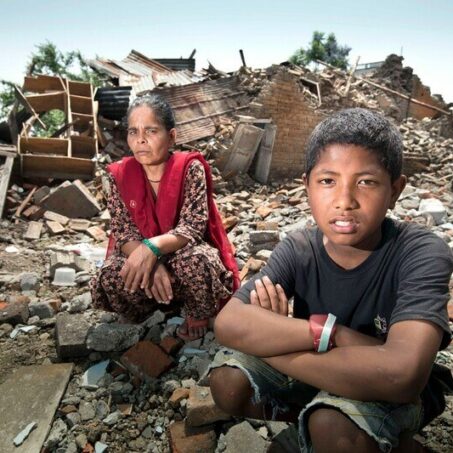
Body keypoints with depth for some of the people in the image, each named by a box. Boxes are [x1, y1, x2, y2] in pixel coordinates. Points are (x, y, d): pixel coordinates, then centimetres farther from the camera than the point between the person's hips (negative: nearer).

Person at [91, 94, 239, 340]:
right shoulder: (120, 174, -8)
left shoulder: (190, 168, -17)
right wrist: (152, 264, -30)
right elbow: (122, 232, -10)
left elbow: (193, 227, -24)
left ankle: (198, 315, -3)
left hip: (185, 254, -2)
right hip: (141, 256, 3)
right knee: (111, 276, -28)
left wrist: (151, 248, -42)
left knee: (196, 261, -38)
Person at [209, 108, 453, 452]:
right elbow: (228, 324, -27)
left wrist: (274, 338, -31)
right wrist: (331, 332, -37)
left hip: (392, 392, -4)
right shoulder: (299, 249, -16)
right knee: (228, 382, -16)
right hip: (319, 369, 5)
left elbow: (402, 374, -41)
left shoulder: (422, 254, -26)